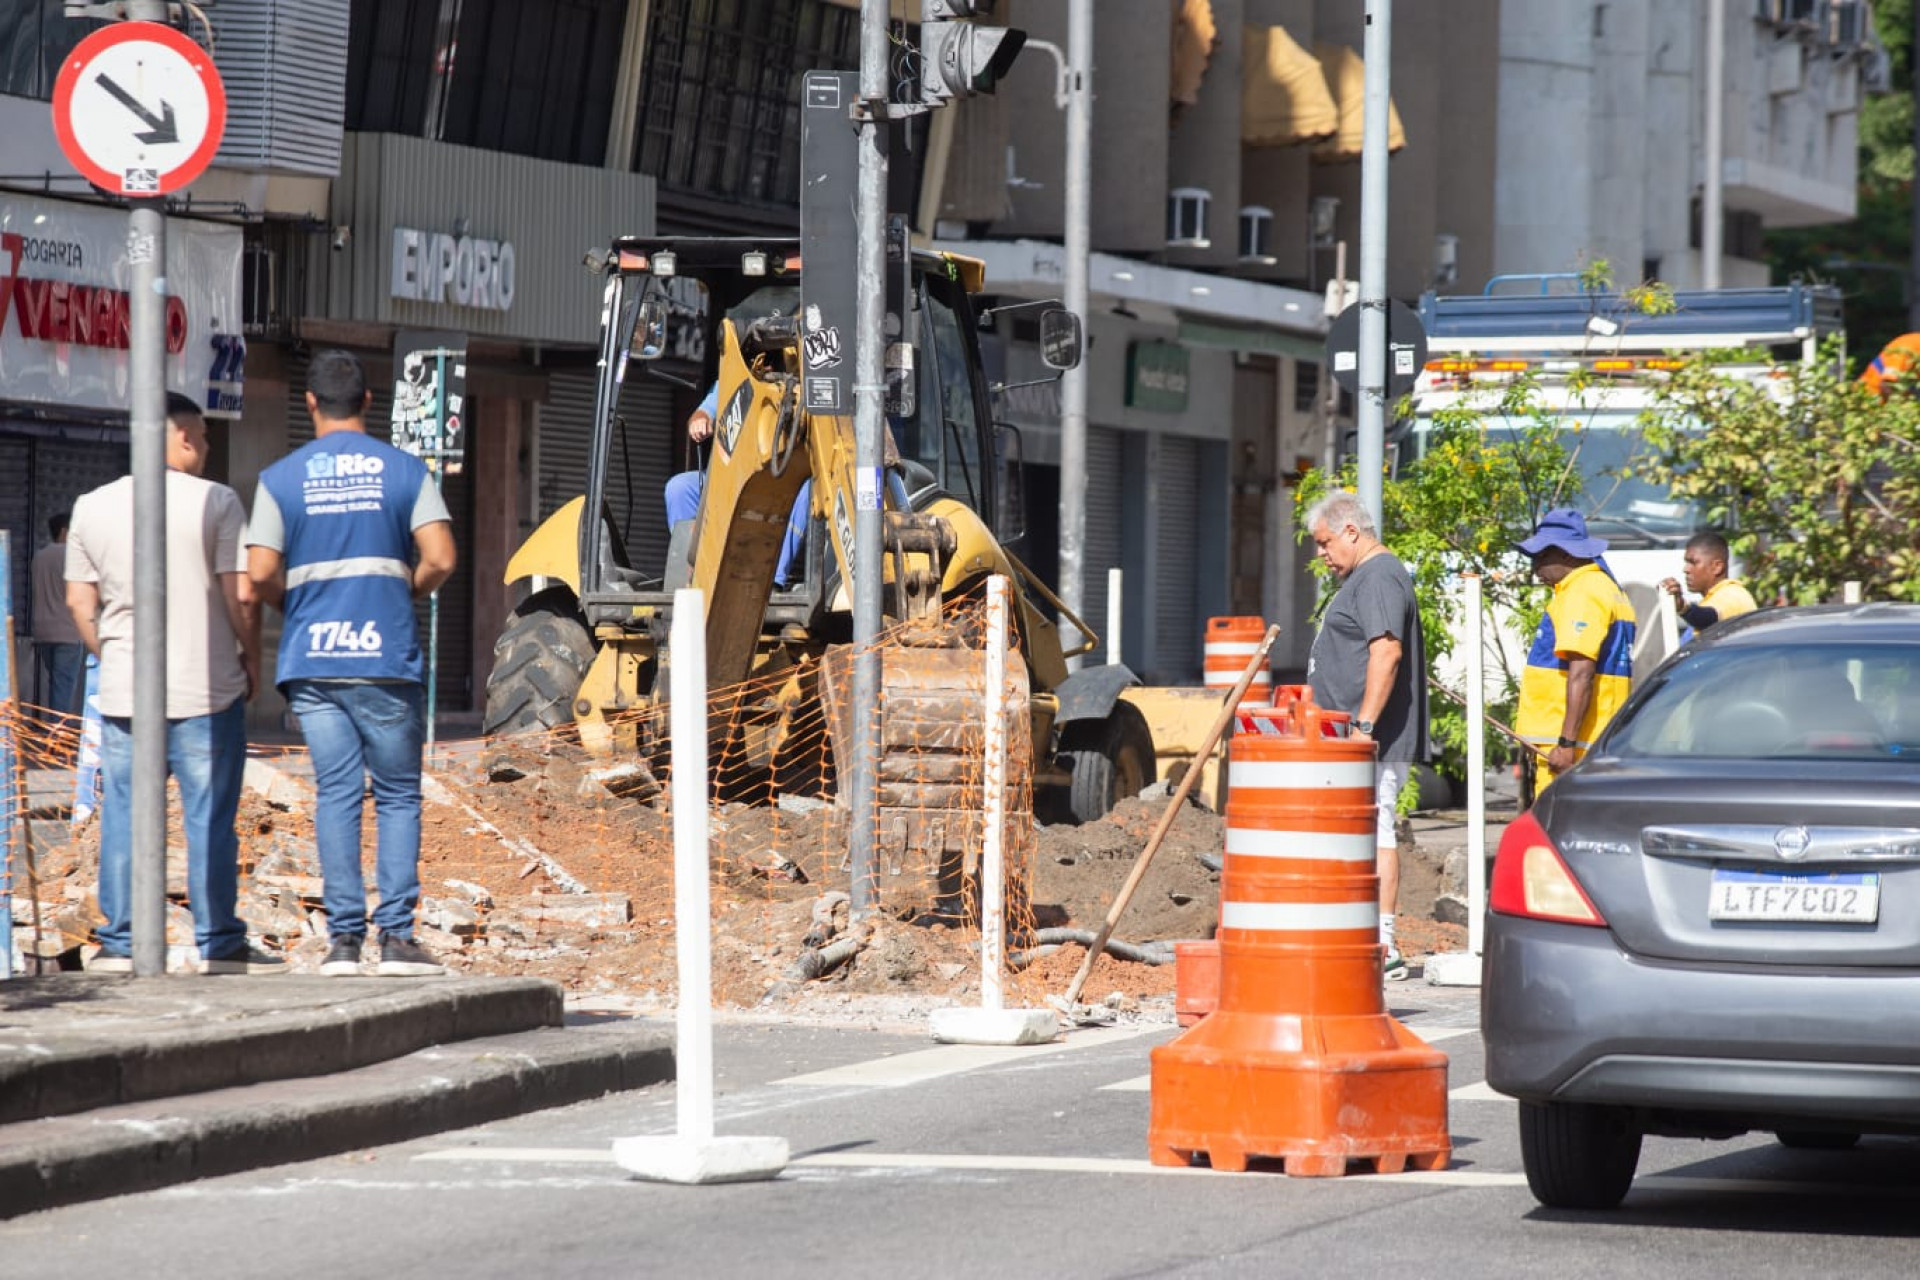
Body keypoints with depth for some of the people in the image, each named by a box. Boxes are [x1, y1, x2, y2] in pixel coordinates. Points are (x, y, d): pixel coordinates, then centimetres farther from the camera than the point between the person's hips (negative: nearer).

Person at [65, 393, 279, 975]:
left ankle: (118, 943, 8)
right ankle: (220, 943, 4)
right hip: (207, 688, -3)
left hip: (123, 690, 3)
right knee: (209, 818, 1)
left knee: (123, 818, 8)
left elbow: (79, 602, 9)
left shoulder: (92, 508, 6)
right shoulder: (215, 502, -7)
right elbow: (241, 596, -9)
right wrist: (251, 659, 5)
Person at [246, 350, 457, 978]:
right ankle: (396, 934, -3)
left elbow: (261, 574, -4)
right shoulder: (405, 471, 2)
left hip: (311, 660, 1)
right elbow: (440, 558, -7)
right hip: (386, 657, -1)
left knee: (335, 791, 4)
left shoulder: (280, 478, 3)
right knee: (398, 794, 5)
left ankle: (343, 937, -1)